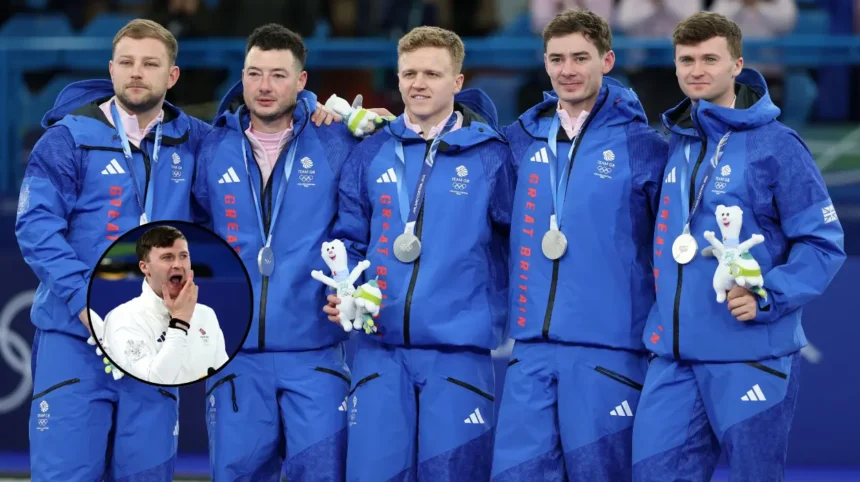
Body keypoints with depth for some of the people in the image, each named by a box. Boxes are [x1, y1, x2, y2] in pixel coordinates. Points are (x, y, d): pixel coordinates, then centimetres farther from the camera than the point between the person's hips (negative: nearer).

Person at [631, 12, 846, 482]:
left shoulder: (775, 144, -6)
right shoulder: (676, 145, 12)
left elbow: (823, 243, -7)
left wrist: (767, 295, -18)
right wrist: (664, 316, 9)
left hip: (752, 355, -5)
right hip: (673, 355, 5)